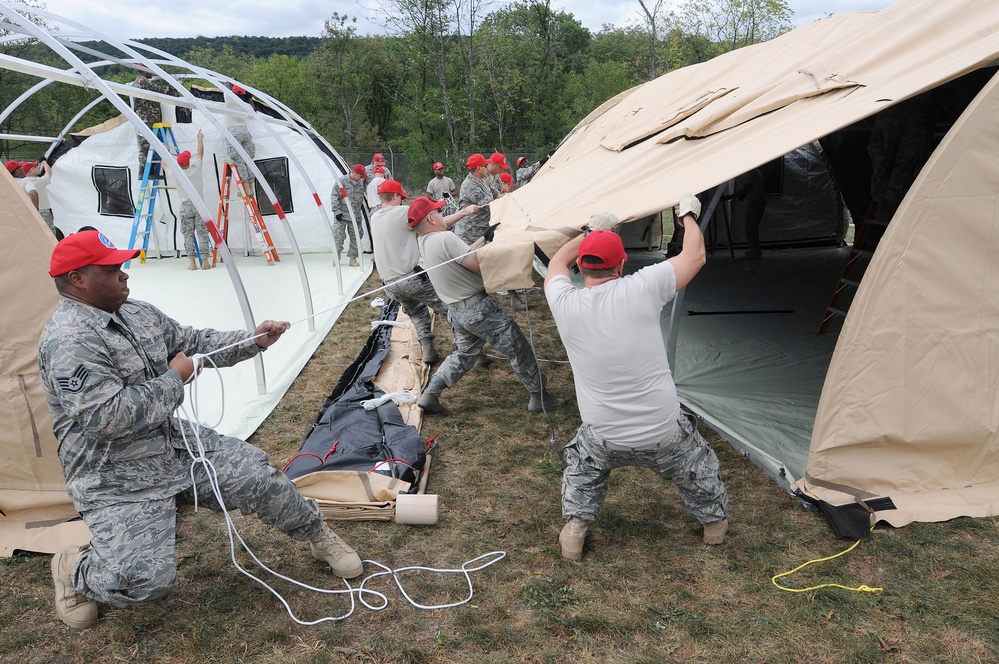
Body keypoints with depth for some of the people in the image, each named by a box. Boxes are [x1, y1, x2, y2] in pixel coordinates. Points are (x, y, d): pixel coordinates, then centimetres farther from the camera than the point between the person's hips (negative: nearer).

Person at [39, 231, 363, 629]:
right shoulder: (68, 341, -22)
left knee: (257, 478, -2)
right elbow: (106, 417, -29)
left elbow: (196, 343, 18)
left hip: (176, 443, 7)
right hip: (117, 477, -7)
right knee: (146, 580, -18)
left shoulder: (139, 314, 6)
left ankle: (319, 536, 25)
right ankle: (73, 570, 16)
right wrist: (174, 379, -18)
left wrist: (253, 341, 4)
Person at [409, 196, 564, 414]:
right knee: (518, 349, 5)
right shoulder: (445, 238, -21)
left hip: (456, 312, 9)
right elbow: (477, 265, -20)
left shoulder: (424, 244, 8)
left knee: (463, 354, 24)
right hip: (478, 308, -9)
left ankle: (429, 394, 16)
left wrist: (485, 238, 15)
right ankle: (539, 397, 14)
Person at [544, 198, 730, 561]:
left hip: (603, 439, 1)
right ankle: (715, 523, 50)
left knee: (582, 465, 34)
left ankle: (574, 528, 28)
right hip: (664, 434, -1)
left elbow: (556, 263, 15)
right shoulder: (641, 289, -17)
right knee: (699, 468, 31)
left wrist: (591, 231, 25)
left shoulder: (565, 304, -11)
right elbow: (694, 256, 1)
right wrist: (689, 215, 19)